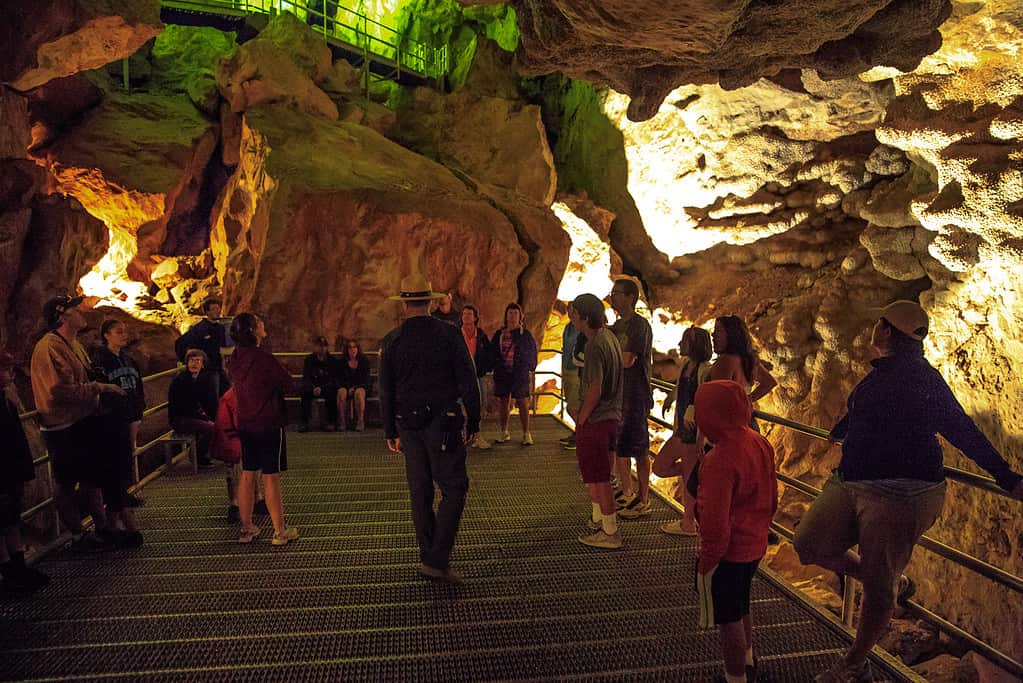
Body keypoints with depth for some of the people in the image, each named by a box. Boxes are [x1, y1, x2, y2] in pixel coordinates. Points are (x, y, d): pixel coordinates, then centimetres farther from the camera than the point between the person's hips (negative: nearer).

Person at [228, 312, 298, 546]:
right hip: (269, 424, -7)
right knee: (271, 477, 0)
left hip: (245, 424, 7)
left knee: (247, 475, 13)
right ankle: (280, 531, 9)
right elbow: (287, 383, -11)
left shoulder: (235, 358, 2)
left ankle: (246, 529, 22)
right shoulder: (264, 358, -20)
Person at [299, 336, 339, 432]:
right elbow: (306, 377, -1)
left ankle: (331, 422, -24)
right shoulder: (309, 359, 4)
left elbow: (333, 379, -5)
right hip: (312, 386, 1)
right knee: (305, 392, -30)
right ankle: (304, 422, -26)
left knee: (331, 393, -34)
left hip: (327, 387, -1)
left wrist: (322, 388, -22)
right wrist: (313, 388, -22)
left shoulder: (331, 360, 0)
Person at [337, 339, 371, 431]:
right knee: (341, 392, -34)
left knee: (359, 392, -37)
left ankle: (360, 422, -32)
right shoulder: (342, 362, 6)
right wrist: (348, 387, -12)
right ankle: (342, 421, -30)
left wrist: (355, 387, -15)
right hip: (346, 386, 1)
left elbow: (365, 379, -1)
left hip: (361, 387, -1)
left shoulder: (364, 361, 2)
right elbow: (340, 379, 6)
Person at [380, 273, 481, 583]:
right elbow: (468, 381, -6)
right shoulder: (449, 334, -6)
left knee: (420, 493, 13)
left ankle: (428, 556, 22)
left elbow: (386, 392, 6)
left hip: (409, 425, 4)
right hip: (444, 423, -3)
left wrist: (391, 432, 14)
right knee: (454, 489, 2)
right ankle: (438, 560, -5)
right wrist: (473, 423, 2)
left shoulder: (392, 341, 2)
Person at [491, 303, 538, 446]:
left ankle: (526, 434, 5)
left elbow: (532, 352, 7)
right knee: (503, 402, 7)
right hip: (502, 373, 3)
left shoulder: (525, 334, 4)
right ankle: (504, 433, 18)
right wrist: (496, 366, 3)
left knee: (523, 403, -2)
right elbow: (493, 352, 13)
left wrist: (530, 368, 0)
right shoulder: (499, 334, 9)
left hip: (521, 373, -2)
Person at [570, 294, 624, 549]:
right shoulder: (609, 336, 8)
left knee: (599, 478, 0)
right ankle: (598, 519, 35)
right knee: (594, 474, 22)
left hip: (595, 420, -10)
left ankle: (610, 533, 9)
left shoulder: (595, 346, -21)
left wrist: (582, 418, -14)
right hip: (611, 416, 10)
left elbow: (595, 389, -24)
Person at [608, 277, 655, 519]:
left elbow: (627, 361, -21)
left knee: (638, 448, -1)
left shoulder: (640, 325, -13)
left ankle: (644, 500, 10)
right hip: (617, 392, 9)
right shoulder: (617, 325, 15)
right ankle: (627, 494, 28)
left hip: (635, 394, -9)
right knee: (617, 445, 14)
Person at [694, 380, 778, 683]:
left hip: (727, 552, -9)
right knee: (741, 610, 29)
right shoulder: (760, 443, -3)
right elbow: (772, 498, 9)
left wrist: (706, 561, -12)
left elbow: (716, 522, -25)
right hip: (754, 546, 9)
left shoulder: (720, 460, -29)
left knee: (729, 621, 10)